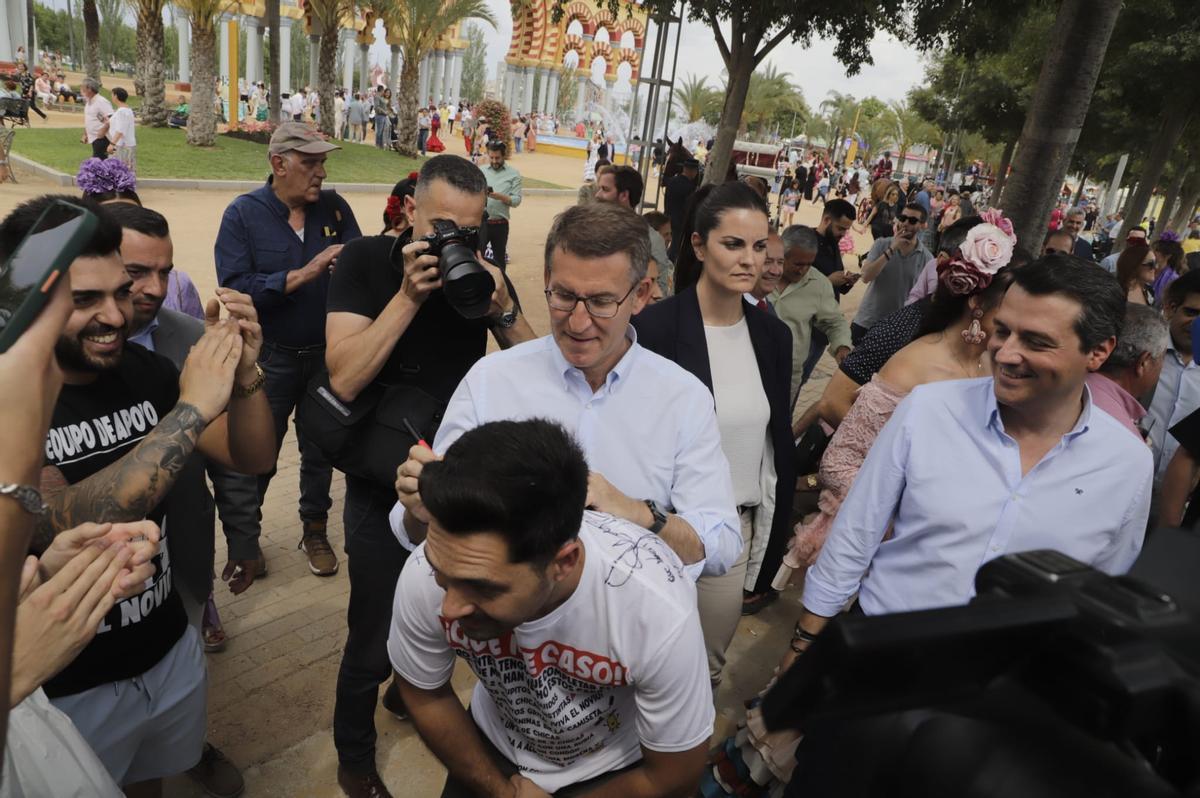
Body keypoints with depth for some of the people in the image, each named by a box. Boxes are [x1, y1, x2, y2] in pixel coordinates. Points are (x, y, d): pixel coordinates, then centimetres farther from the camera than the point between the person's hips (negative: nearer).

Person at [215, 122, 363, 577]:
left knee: (319, 449, 17)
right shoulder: (243, 214, -10)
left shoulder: (334, 208, -2)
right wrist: (304, 274, -28)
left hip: (326, 355, 2)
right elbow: (235, 289, -21)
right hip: (270, 359, -2)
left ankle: (314, 530, 37)